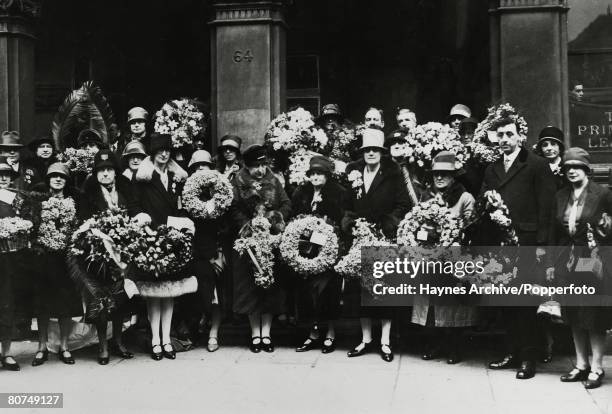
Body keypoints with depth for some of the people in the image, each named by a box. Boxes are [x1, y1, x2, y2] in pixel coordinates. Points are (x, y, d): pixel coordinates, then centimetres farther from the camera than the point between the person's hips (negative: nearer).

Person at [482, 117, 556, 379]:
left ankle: (528, 358, 6)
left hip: (526, 245, -5)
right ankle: (514, 351, 20)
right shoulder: (491, 170, 16)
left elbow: (545, 207, -6)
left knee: (526, 301, -2)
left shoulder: (537, 165, -1)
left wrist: (541, 244, -12)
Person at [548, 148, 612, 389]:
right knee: (575, 317, 11)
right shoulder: (560, 196, 8)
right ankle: (581, 365, 22)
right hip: (568, 259, 5)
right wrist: (552, 262, 10)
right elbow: (554, 231, 11)